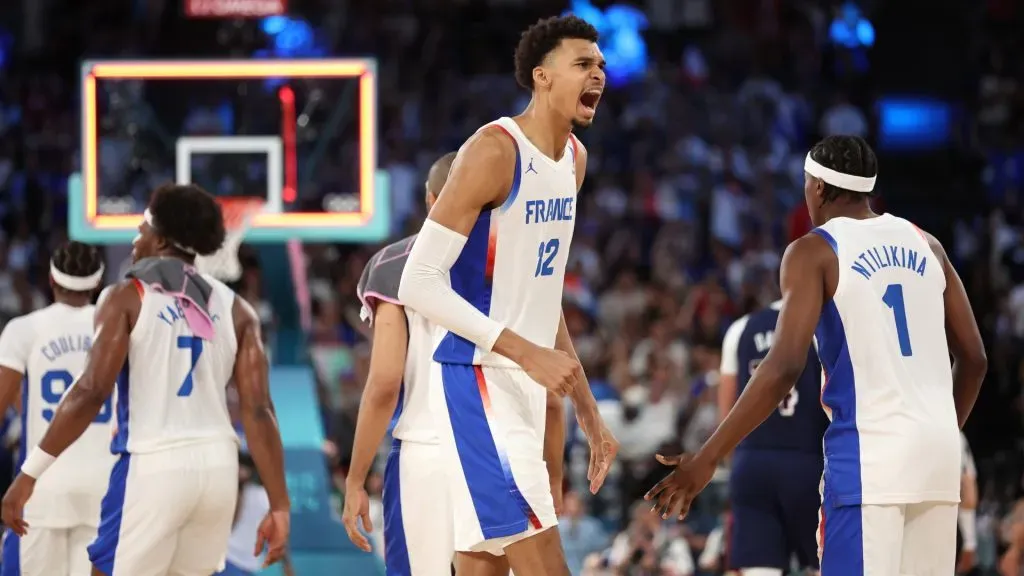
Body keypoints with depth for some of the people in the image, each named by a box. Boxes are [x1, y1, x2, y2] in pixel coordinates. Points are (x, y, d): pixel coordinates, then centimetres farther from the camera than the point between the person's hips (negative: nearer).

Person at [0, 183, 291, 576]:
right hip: (218, 468, 5)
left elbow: (91, 393, -12)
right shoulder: (234, 310, 10)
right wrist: (279, 505, 4)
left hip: (153, 468, -5)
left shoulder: (128, 298, -3)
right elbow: (257, 411, 3)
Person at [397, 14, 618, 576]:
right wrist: (526, 352, -24)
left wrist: (586, 408, 21)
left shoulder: (574, 159, 13)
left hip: (525, 385, 9)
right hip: (477, 382, -9)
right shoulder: (494, 151, -15)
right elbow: (419, 283, -19)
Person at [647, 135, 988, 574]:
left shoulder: (814, 252, -3)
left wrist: (706, 460, -12)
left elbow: (785, 366, -14)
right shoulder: (925, 246, 15)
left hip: (868, 454, -6)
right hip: (937, 452, 6)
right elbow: (974, 359, 16)